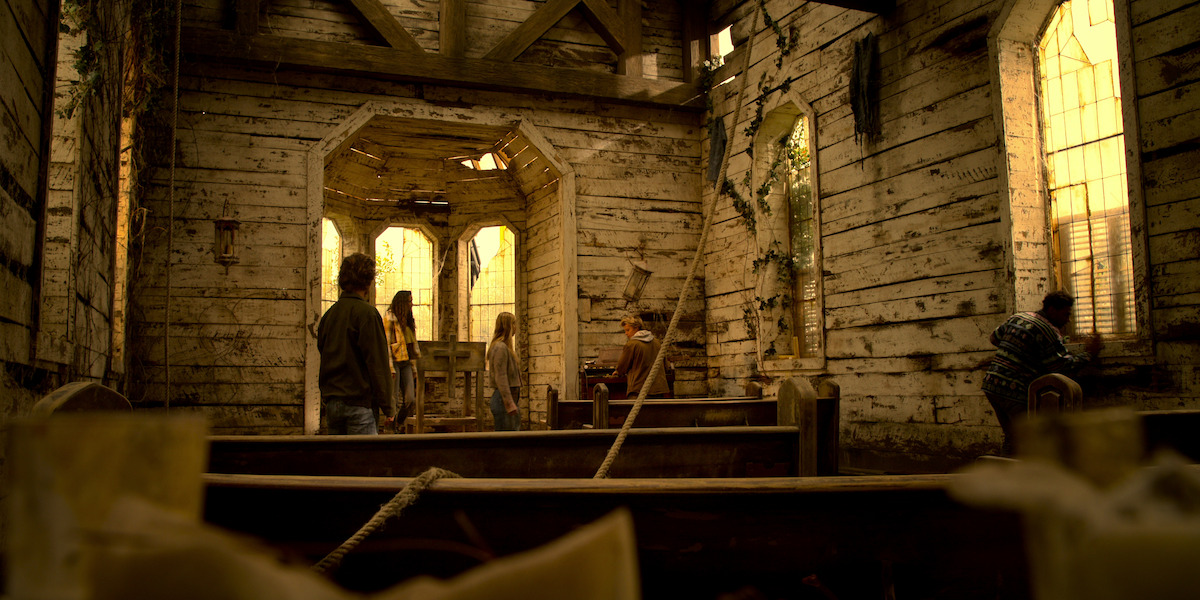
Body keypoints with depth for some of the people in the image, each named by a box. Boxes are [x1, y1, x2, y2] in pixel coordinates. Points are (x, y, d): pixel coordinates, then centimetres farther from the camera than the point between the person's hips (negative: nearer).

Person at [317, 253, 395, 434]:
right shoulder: (366, 312, -12)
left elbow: (322, 354, 17)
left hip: (331, 401, 8)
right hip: (359, 401, -8)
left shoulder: (329, 314, 11)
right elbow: (378, 363, -13)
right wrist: (387, 407, -10)